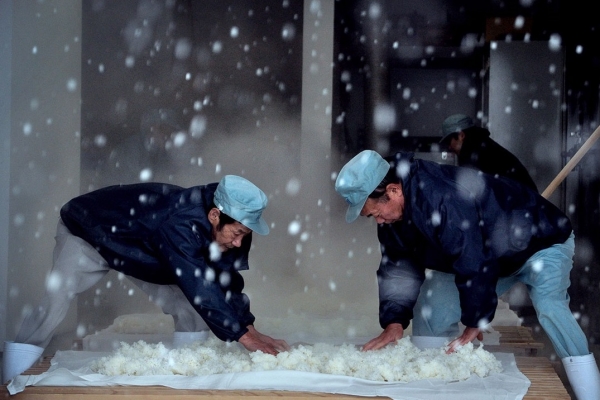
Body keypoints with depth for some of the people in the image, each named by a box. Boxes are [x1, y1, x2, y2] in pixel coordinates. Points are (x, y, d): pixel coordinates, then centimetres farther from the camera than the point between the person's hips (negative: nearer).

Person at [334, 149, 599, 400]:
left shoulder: (442, 198, -40)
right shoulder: (391, 213, -11)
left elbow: (473, 264, -37)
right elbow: (398, 269, -5)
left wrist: (474, 324, -27)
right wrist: (394, 323, -17)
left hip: (542, 244, -8)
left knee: (549, 307, -31)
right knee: (431, 310, 1)